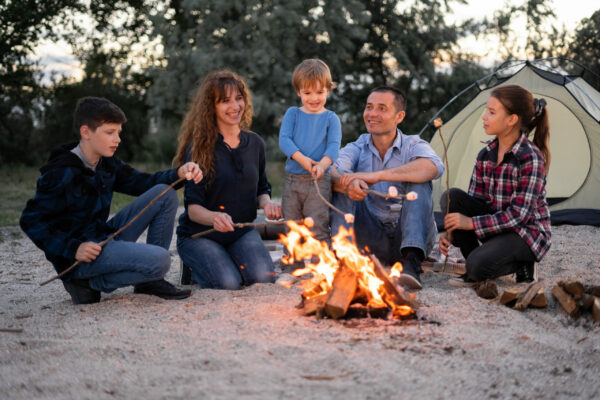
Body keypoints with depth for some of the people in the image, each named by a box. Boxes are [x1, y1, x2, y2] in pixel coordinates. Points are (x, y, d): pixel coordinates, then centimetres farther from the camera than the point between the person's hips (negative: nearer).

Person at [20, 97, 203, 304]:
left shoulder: (106, 163, 8)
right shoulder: (62, 174, -18)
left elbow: (140, 182, 14)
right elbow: (31, 221, -17)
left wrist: (179, 173, -6)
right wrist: (73, 249, -26)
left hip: (105, 238, 9)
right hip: (79, 255, -9)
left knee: (165, 194, 3)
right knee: (159, 260, -26)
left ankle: (150, 280, 4)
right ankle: (90, 284, -7)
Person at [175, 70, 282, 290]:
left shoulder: (254, 143, 2)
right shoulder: (199, 148, -13)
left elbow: (261, 189, 14)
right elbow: (192, 207, -17)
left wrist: (267, 204, -10)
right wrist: (214, 217, -40)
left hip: (241, 232, 4)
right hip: (199, 235, -4)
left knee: (264, 277, -22)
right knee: (229, 283, -27)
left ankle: (227, 259, 10)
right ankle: (194, 268, 6)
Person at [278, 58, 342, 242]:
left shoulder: (330, 118, 4)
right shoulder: (292, 114, 8)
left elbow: (333, 146, -7)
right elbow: (284, 139, -3)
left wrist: (322, 165, -28)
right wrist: (301, 158, -20)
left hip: (319, 180, -3)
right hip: (292, 179, 3)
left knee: (318, 230, -5)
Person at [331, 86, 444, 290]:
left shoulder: (413, 145, -4)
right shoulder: (356, 148, 4)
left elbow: (434, 167, -30)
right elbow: (332, 172, -18)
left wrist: (377, 176, -38)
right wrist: (348, 184, -43)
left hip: (407, 236, -1)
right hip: (373, 240, 2)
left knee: (418, 181, -25)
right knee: (343, 187, -17)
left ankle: (411, 263, -37)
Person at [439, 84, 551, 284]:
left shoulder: (531, 159, -20)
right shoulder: (485, 155, 1)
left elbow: (519, 215, -23)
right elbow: (473, 202, 3)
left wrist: (471, 223, -26)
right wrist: (453, 234, -13)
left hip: (527, 233, -7)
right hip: (496, 227, 7)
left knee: (479, 266, -32)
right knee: (451, 197, -16)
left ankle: (521, 264, 0)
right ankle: (473, 269, -6)